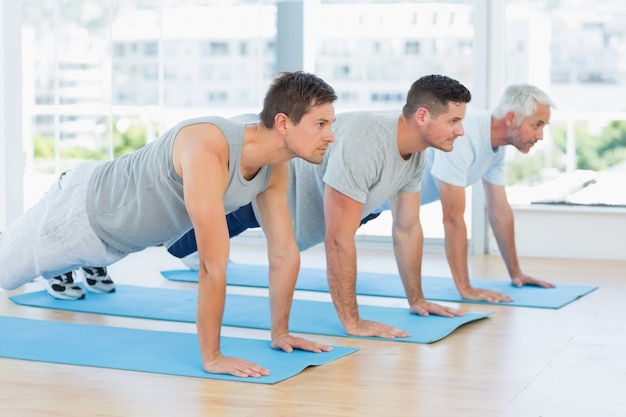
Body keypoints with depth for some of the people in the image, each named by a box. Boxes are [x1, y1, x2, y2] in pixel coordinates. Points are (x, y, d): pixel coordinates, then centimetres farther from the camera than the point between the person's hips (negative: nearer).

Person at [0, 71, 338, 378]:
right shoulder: (208, 150, -44)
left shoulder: (275, 168, -17)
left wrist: (280, 332, -3)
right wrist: (211, 357, -39)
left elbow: (284, 253, -5)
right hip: (78, 211, -8)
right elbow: (213, 265, -43)